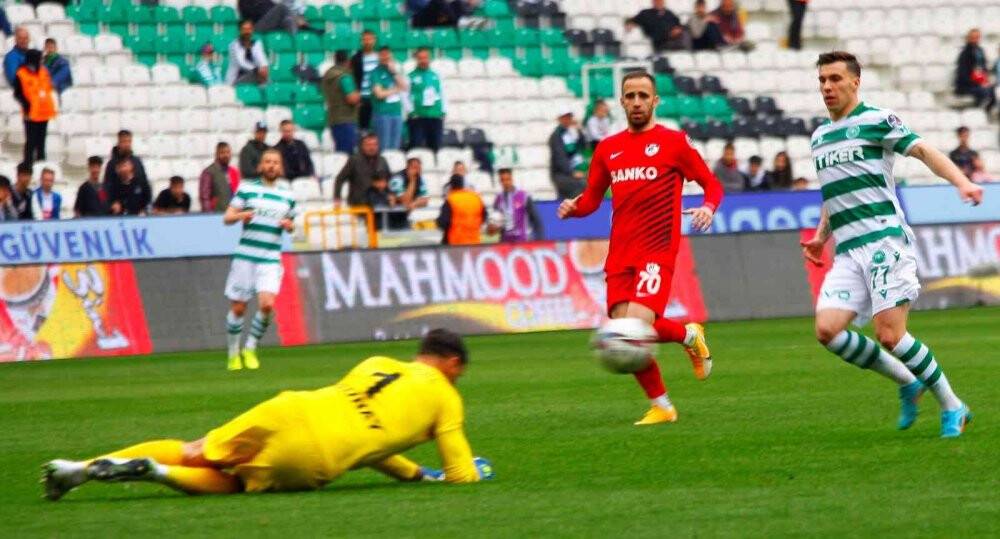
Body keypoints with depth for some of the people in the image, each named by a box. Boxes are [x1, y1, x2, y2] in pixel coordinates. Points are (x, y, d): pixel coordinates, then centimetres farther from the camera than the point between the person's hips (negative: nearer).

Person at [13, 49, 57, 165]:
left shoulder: (43, 71, 7)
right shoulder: (21, 75, -13)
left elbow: (50, 89, 16)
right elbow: (18, 94, -9)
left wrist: (54, 106, 15)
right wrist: (26, 105, -18)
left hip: (44, 112, 7)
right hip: (31, 115, -7)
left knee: (41, 140, 16)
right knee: (31, 141, -6)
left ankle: (41, 160, 25)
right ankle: (28, 163, -1)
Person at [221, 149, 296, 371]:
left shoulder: (287, 195, 11)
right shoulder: (247, 189, 3)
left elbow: (291, 224, 24)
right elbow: (227, 217, 1)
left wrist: (289, 225, 0)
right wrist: (241, 215, -21)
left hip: (270, 260, 2)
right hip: (245, 256, -1)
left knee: (267, 304, -17)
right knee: (238, 308, 1)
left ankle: (250, 348, 2)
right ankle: (233, 353, 20)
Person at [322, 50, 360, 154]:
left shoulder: (327, 75, 11)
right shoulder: (344, 76, -15)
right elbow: (352, 99, -21)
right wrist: (358, 95, 1)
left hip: (332, 119, 9)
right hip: (346, 119, -9)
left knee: (339, 151, 13)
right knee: (349, 152, -9)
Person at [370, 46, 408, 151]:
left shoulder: (396, 69, 14)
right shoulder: (376, 73, -2)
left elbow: (404, 87, 3)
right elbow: (379, 94, -10)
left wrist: (395, 71, -4)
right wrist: (396, 90, 0)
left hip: (397, 112, 5)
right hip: (382, 114, -5)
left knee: (395, 148, 5)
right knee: (384, 148, -8)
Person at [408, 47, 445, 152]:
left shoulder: (436, 76, 13)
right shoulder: (411, 77, 0)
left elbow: (442, 94, 17)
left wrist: (443, 112, 9)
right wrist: (411, 112, -11)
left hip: (436, 117, 4)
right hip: (418, 118, -4)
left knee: (435, 147, 6)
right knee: (417, 147, -7)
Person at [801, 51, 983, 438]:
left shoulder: (876, 120, -1)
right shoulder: (820, 136, 21)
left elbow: (923, 151, -10)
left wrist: (961, 182, -26)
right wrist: (821, 236, 19)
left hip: (885, 241, -7)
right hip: (848, 253, 7)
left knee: (890, 335, -16)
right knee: (827, 330, -11)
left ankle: (952, 408, 2)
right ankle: (908, 383, 7)